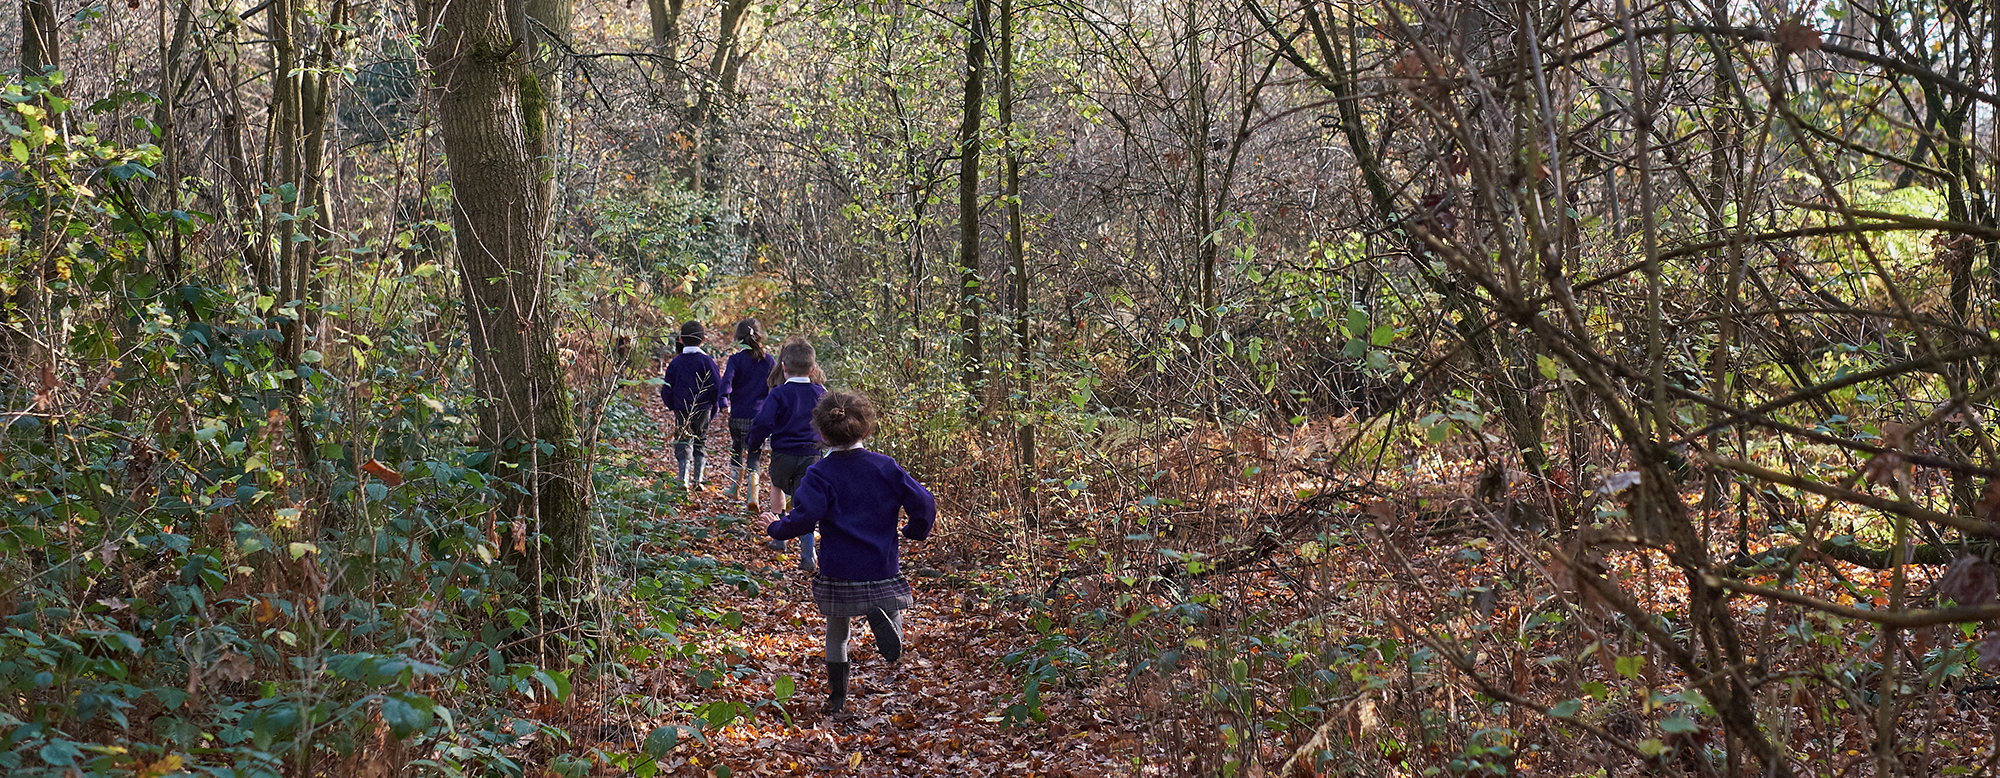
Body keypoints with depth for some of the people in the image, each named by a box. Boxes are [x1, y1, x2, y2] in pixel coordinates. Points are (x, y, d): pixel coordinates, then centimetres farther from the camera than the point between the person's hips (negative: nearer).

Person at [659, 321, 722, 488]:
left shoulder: (676, 362, 2)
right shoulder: (706, 360, -5)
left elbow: (667, 389, 5)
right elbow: (717, 386, -6)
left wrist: (672, 406, 20)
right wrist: (714, 406, 7)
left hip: (681, 410, 1)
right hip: (703, 409, -1)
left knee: (684, 444, 4)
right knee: (700, 443, 13)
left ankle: (684, 479, -8)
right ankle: (698, 480, 14)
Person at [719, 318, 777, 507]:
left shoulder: (736, 359, -3)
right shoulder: (769, 360, 4)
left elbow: (727, 380, -17)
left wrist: (724, 402, -20)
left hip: (738, 415, 0)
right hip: (761, 414, 0)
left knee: (737, 449, 22)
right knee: (754, 456, 3)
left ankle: (734, 488, 32)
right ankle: (752, 496, -12)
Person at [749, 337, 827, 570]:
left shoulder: (779, 394, -9)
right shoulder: (821, 394, 4)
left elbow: (763, 423, -14)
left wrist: (755, 443, 4)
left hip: (782, 455, -1)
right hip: (811, 456, 2)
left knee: (778, 487, 28)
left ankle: (779, 538, 32)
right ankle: (807, 557, -9)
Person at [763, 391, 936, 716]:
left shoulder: (821, 474, -9)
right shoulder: (885, 467, -2)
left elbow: (803, 518, -20)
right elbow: (923, 503, -4)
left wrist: (775, 528, 0)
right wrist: (914, 531, 16)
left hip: (839, 573, -1)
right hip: (883, 567, 1)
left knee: (836, 634, 19)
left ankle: (836, 698, 19)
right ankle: (882, 617, -20)